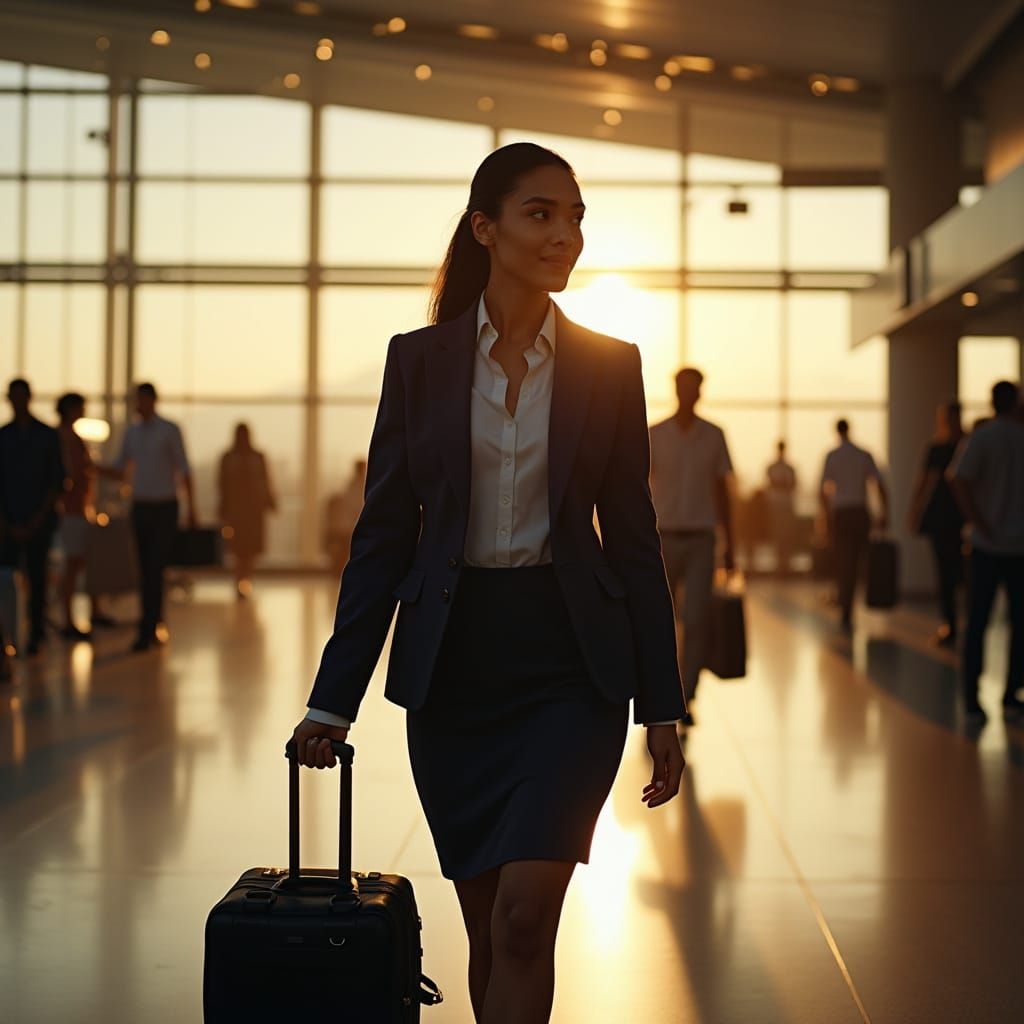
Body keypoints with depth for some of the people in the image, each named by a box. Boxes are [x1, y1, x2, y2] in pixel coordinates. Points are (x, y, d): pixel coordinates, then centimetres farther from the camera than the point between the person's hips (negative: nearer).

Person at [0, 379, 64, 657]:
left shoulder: (47, 436, 3)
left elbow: (56, 481, 1)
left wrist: (38, 520, -6)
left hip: (39, 521, -1)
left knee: (36, 576, 1)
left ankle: (36, 636, 6)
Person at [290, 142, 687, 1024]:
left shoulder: (608, 365, 2)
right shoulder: (419, 359, 2)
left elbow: (633, 537, 4)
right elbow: (383, 534, 4)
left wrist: (662, 709, 2)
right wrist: (334, 698, 1)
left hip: (571, 664, -1)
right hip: (451, 667, 1)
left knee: (524, 918, -13)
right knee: (487, 927, 10)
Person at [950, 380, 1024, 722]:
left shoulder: (981, 438, -6)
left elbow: (960, 482, -19)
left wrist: (980, 525, -12)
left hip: (987, 544, -1)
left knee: (977, 622, 4)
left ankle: (971, 698, 2)